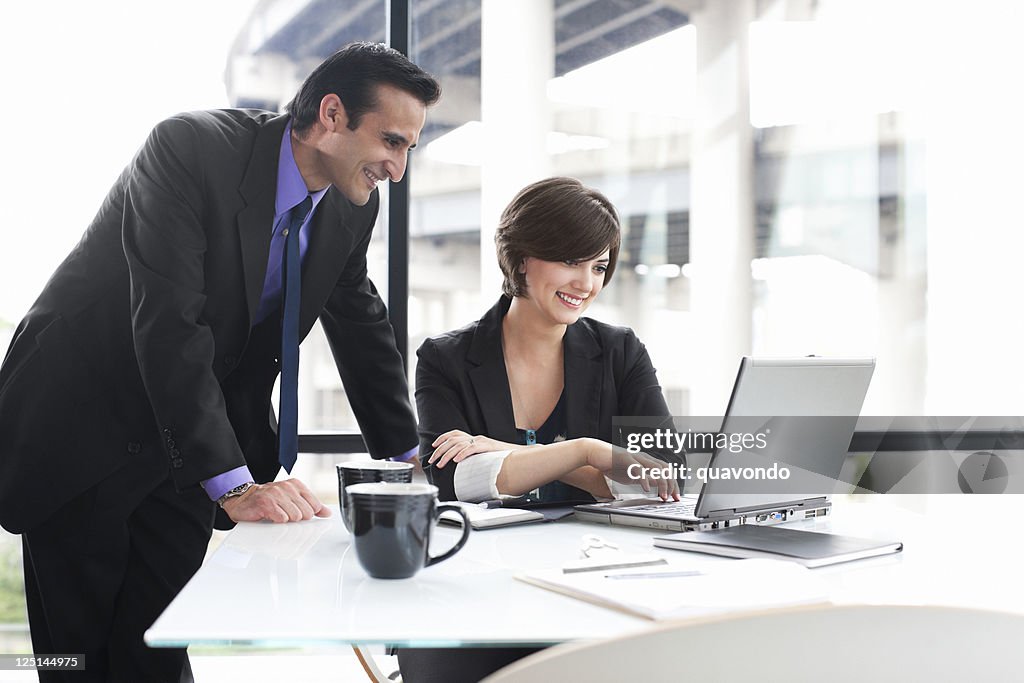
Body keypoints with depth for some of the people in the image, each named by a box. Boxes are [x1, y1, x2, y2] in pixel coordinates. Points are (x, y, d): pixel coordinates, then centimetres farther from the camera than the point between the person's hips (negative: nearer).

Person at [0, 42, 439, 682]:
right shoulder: (190, 148, -25)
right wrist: (234, 485, -33)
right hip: (83, 429, -5)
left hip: (185, 448, 5)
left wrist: (409, 460, 7)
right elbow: (169, 324, -31)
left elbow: (362, 326, 9)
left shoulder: (351, 207, -4)